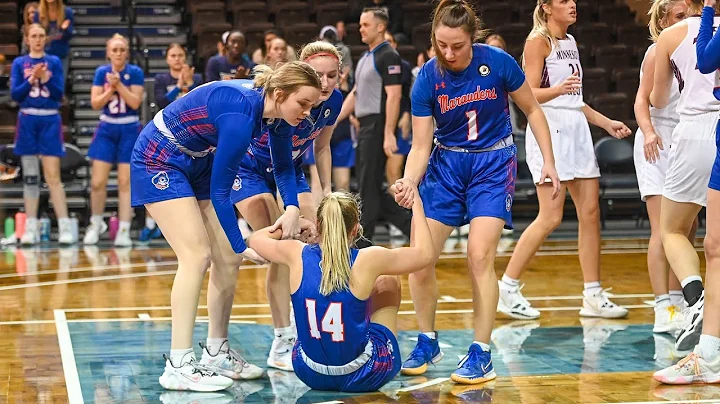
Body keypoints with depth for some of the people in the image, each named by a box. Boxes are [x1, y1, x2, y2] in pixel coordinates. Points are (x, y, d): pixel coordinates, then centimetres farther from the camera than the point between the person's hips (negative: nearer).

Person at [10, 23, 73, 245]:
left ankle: (65, 227, -8)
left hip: (50, 120, -1)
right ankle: (31, 227, 8)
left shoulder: (54, 62, 5)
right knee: (30, 176, 4)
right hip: (28, 120, 1)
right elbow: (14, 94, 0)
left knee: (53, 175, -7)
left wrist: (46, 79, -16)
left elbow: (59, 94, 0)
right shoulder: (19, 63, 6)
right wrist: (31, 80, -14)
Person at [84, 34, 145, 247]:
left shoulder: (135, 72, -6)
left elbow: (135, 102, -13)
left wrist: (119, 85, -21)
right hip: (106, 128, 2)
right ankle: (96, 224, 21)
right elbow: (95, 103, -2)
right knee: (98, 181, 0)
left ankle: (124, 231, 0)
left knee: (125, 182, -2)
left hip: (129, 130, -2)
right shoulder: (101, 72, 2)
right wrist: (110, 89, -16)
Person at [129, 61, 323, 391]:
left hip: (197, 162, 9)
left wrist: (292, 208, -10)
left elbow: (283, 167, 7)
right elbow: (220, 190, -25)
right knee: (197, 255, -18)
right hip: (159, 161, -9)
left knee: (227, 259, 3)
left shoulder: (271, 107, -9)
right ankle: (178, 365, -18)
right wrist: (242, 246, -19)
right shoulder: (241, 114, -33)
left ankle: (216, 353, 13)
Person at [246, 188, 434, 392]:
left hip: (310, 374, 3)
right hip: (363, 376, -3)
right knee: (388, 283, 21)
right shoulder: (368, 260, -18)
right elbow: (424, 253, -2)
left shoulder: (297, 255, -11)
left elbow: (255, 239, 11)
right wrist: (416, 204, 9)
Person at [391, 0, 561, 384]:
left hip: (493, 164, -2)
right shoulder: (427, 78, -14)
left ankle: (481, 355, -5)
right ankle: (427, 343, 18)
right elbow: (420, 146, -11)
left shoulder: (498, 63, -18)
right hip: (446, 164, 2)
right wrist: (408, 182, -30)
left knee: (479, 256, -16)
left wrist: (548, 161, -6)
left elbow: (532, 110, -2)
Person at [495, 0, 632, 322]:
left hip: (577, 131, 8)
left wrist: (607, 123, 22)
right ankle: (507, 290, -3)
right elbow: (529, 95, -13)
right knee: (550, 218, -12)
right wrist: (558, 89, -30)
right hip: (549, 130, -8)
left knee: (590, 213, 4)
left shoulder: (570, 42, 19)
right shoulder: (538, 42, -6)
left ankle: (593, 297, 9)